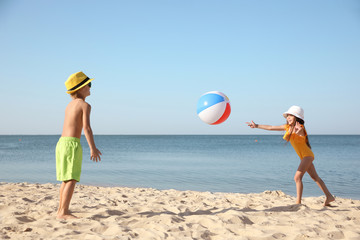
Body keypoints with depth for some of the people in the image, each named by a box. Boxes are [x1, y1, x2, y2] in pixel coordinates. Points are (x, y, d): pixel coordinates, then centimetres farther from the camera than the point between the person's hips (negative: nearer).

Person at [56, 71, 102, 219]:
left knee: (66, 179, 15)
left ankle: (62, 209, 22)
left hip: (62, 142, 9)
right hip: (72, 144, -9)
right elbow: (86, 127, -17)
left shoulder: (70, 105, 18)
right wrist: (93, 148, -19)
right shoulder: (85, 105, -7)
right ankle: (63, 213, -13)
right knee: (72, 179, -9)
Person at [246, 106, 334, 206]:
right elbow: (271, 128, 7)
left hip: (307, 155, -9)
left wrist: (299, 131, -62)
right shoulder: (288, 127, 5)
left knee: (297, 177, -17)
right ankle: (329, 197, 23)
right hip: (304, 157, 9)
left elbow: (302, 135, -40)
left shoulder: (300, 127, -17)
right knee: (315, 177, 14)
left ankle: (298, 202, -17)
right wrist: (257, 126, 6)